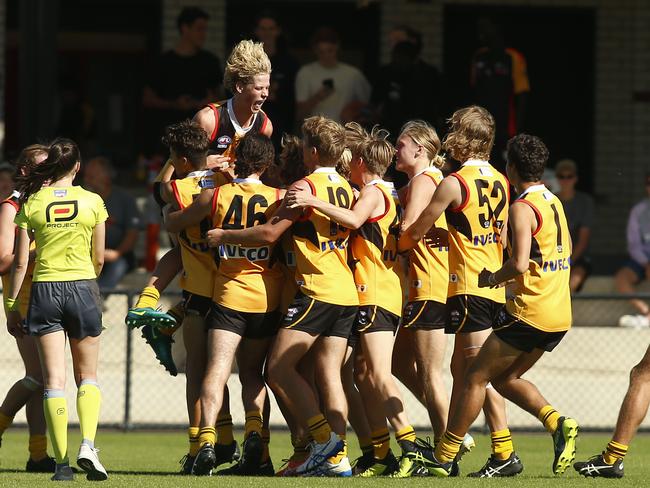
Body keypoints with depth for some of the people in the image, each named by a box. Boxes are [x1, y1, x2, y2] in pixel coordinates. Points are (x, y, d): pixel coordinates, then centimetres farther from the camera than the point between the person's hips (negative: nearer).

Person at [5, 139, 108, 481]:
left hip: (44, 289, 0)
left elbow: (20, 262, -1)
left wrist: (12, 306, 7)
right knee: (87, 376, 12)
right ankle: (87, 445, -9)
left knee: (54, 379, 1)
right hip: (82, 287, 0)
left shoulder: (32, 203, -1)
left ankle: (62, 461, -5)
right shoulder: (93, 202, -2)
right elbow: (99, 259, 4)